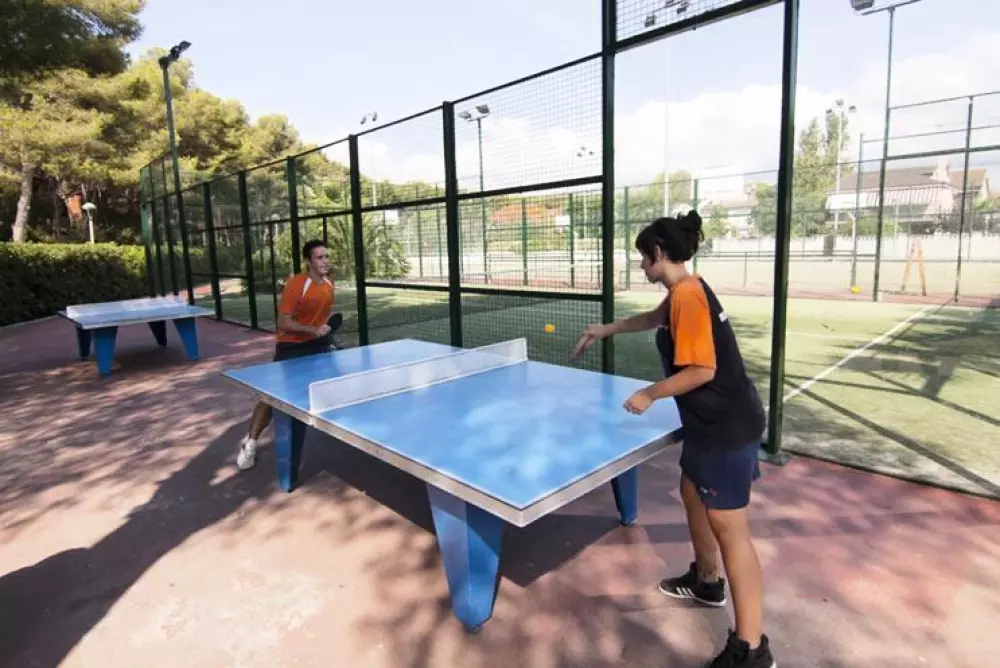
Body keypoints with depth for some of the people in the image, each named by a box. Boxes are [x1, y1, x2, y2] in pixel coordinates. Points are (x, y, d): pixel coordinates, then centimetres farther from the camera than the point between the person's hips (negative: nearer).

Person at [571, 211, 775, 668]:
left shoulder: (688, 295, -21)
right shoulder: (682, 294, 10)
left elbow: (701, 370, -25)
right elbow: (654, 318, 32)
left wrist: (649, 395, -14)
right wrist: (606, 330, 38)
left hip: (727, 426, -11)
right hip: (711, 423, 11)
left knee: (729, 527, -4)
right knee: (692, 493, 24)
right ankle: (706, 581, 46)